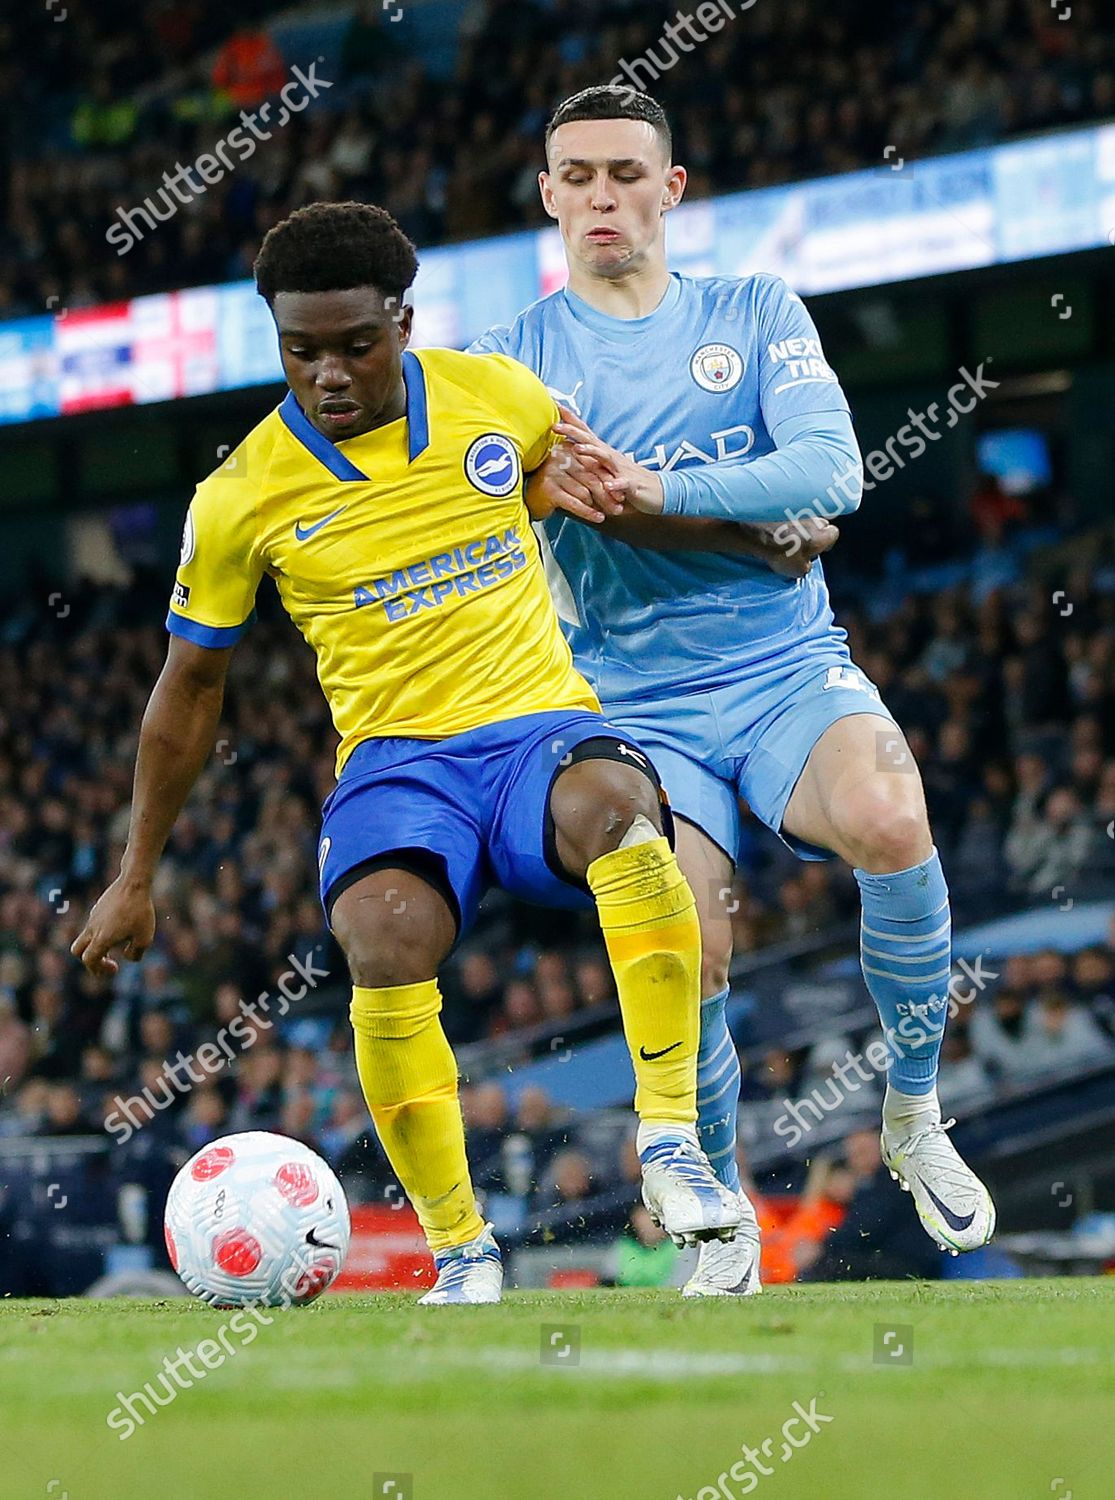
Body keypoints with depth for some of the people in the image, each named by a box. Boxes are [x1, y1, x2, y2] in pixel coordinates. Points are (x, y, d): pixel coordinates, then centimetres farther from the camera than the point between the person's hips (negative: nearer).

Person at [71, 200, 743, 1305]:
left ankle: (670, 1142, -32)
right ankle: (461, 1251, -21)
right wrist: (136, 879, 15)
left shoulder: (498, 396, 2)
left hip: (540, 726, 1)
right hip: (394, 757, -1)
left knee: (614, 802, -38)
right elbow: (189, 687, 11)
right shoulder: (241, 497, -2)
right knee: (386, 929, -35)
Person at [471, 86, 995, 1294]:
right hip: (641, 708, 0)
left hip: (790, 671, 0)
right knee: (680, 962, -24)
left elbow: (832, 474, -8)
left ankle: (914, 1120, -9)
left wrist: (658, 490, -20)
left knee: (889, 822, -32)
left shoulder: (758, 317, 8)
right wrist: (770, 524, -17)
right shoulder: (513, 359, 7)